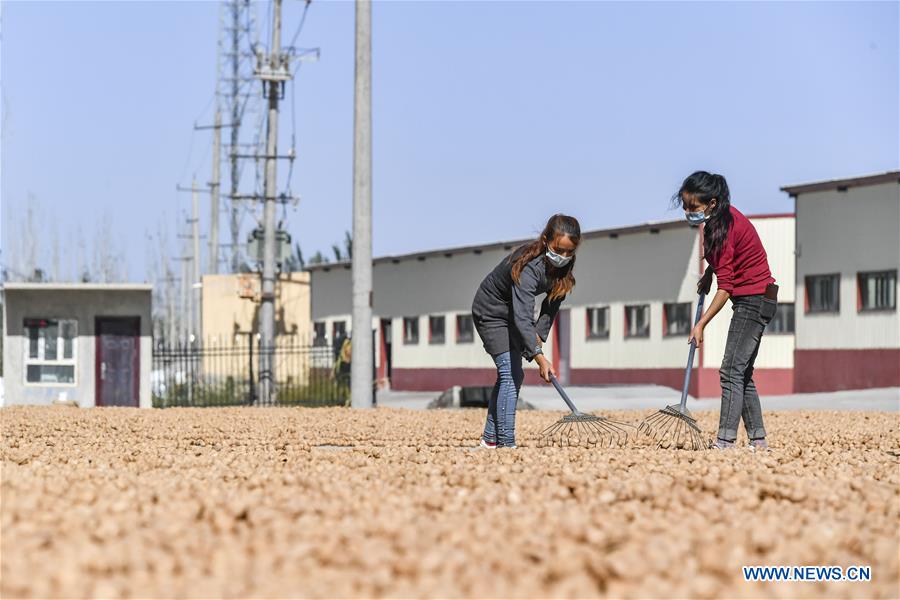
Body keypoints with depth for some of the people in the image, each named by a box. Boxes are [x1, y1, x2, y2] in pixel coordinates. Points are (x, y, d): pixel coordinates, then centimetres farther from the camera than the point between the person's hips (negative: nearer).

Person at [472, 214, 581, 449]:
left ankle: (490, 438, 22)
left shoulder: (564, 265, -15)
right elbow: (522, 317, -46)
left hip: (511, 314, 9)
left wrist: (540, 334, -13)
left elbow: (553, 302, -2)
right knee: (511, 374, -17)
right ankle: (506, 443, -19)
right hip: (490, 313, -9)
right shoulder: (528, 268, -39)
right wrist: (539, 357, -53)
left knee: (511, 374, 12)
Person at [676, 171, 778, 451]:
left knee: (731, 371, -15)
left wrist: (701, 324, -26)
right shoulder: (722, 217, 4)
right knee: (742, 374, 12)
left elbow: (726, 286, -25)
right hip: (752, 299, 10)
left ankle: (725, 442, -21)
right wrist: (708, 274, 12)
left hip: (754, 299, -10)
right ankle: (758, 440, 14)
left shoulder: (724, 227, -23)